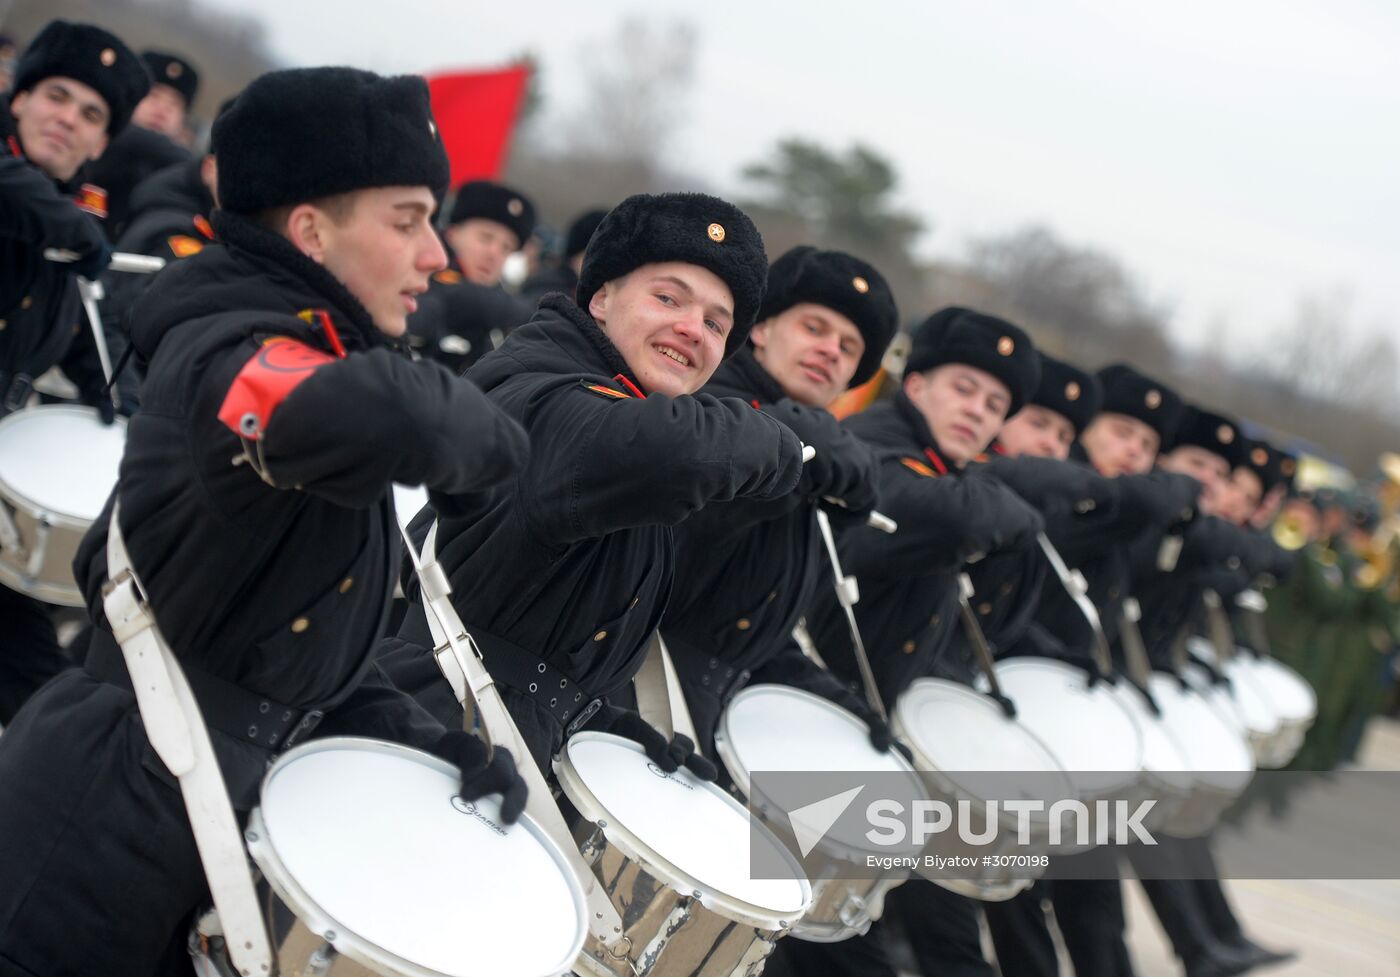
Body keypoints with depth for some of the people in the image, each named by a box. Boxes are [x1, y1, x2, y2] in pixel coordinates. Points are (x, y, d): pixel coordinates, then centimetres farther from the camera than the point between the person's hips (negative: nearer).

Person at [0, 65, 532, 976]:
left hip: (189, 825, 9)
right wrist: (489, 435, -21)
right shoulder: (227, 356, -18)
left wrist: (423, 736, 2)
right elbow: (384, 418, -42)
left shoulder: (325, 357, 13)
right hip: (95, 827, -9)